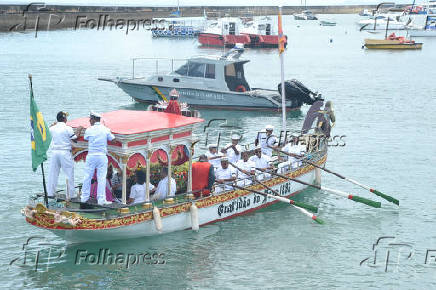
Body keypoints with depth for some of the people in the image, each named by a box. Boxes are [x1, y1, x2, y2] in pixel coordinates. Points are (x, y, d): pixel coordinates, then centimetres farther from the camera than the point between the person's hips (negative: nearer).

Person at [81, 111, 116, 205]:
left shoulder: (89, 130, -2)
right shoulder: (105, 129, -1)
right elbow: (112, 139, 7)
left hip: (91, 156, 0)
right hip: (102, 156, 0)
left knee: (87, 177, 10)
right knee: (101, 178, 2)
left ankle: (84, 197, 14)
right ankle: (101, 199, 1)